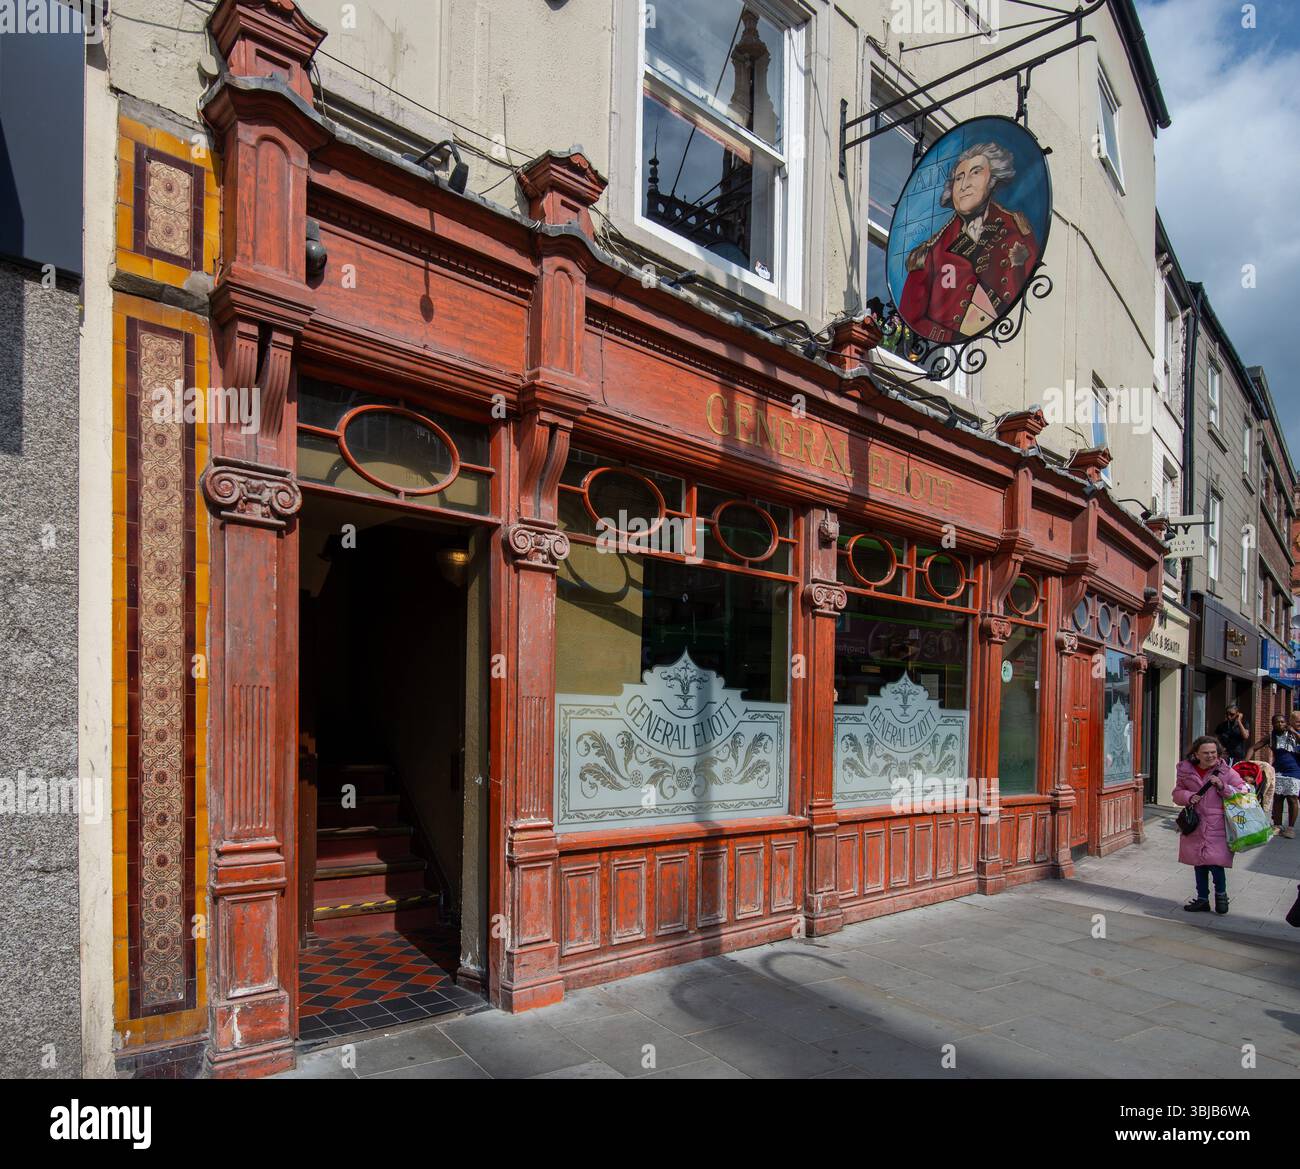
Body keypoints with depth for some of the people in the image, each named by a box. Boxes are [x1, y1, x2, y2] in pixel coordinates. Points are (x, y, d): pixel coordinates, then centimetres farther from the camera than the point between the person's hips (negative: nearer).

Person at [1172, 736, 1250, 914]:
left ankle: (1221, 894, 19)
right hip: (1195, 826, 4)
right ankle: (1202, 899, 29)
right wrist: (1188, 797, -11)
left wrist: (1222, 787, -17)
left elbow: (1242, 791, -3)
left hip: (1217, 826, -3)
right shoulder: (1186, 771, 1)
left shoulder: (1226, 771, -5)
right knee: (1199, 863, 14)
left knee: (1215, 862, -10)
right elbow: (1177, 793, 9)